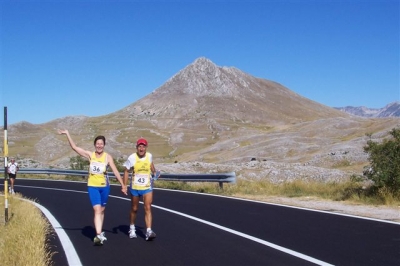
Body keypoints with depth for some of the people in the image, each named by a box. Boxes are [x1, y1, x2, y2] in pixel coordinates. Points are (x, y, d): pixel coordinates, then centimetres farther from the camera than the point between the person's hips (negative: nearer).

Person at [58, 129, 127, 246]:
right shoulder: (90, 155, -1)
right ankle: (99, 235, -20)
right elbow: (74, 147, -3)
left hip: (104, 187, 1)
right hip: (93, 186, -1)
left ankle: (100, 232, 30)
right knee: (97, 210, -13)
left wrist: (123, 185, -6)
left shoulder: (107, 157, -3)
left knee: (102, 210, 14)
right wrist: (67, 134, -9)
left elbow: (115, 171, -4)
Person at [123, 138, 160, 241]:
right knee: (134, 209, 13)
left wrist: (155, 172, 6)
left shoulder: (149, 156, -4)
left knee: (148, 208, -12)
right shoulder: (132, 158, -12)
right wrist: (124, 186, -8)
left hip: (147, 187, 1)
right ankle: (132, 229, 35)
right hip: (135, 188, -1)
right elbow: (126, 171, -4)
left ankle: (149, 231, -17)